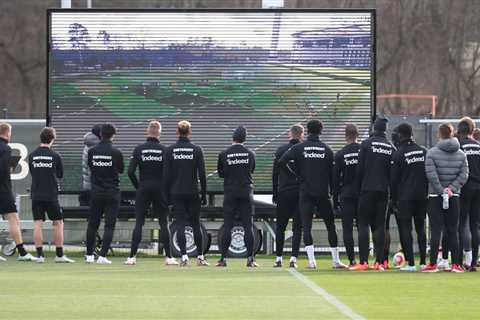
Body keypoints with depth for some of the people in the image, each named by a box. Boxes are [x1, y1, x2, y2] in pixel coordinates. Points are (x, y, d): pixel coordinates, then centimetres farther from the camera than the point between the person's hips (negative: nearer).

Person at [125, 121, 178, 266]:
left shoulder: (139, 149, -2)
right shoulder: (164, 150, -3)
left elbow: (130, 171, -7)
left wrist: (137, 186, 6)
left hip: (143, 189, 0)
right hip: (160, 189, 0)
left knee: (139, 223, 2)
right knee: (164, 223, 6)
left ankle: (132, 257, -3)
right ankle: (168, 257, 3)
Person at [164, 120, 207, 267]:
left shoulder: (170, 150, -1)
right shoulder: (196, 150, -3)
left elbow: (166, 175, 0)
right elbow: (202, 174, -2)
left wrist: (167, 195, 7)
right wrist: (204, 194, 5)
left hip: (176, 193, 0)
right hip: (192, 193, 0)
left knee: (180, 225, 0)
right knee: (196, 224, 9)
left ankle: (184, 256, -9)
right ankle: (200, 257, 14)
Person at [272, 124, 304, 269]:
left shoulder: (281, 150, 1)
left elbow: (275, 174, 2)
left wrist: (275, 193, 9)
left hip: (284, 193, 1)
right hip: (301, 193, -1)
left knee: (280, 227, 10)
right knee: (298, 227, 2)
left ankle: (278, 258, 9)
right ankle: (293, 258, -6)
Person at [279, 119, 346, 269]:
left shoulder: (299, 148, -2)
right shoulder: (327, 150, 1)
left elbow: (281, 162, -11)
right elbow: (332, 173, 2)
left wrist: (295, 173, 6)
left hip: (305, 193, -1)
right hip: (323, 194, 1)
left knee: (306, 226, 0)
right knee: (330, 226, 10)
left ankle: (311, 261, -11)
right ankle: (336, 261, 11)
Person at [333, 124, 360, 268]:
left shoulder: (340, 155, -3)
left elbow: (335, 179, 0)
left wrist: (335, 200, 6)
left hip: (346, 196, -2)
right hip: (363, 194, 2)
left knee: (347, 229, 1)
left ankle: (352, 260, -4)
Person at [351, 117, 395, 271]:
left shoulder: (366, 144, -3)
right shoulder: (391, 148, 5)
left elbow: (360, 168, -5)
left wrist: (358, 187, 4)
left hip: (367, 189, -3)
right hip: (383, 191, 3)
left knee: (363, 225, 0)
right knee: (380, 226, 6)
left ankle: (363, 262, -8)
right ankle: (379, 262, 1)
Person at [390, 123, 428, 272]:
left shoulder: (398, 154, -8)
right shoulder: (423, 152, 5)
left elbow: (394, 179, -5)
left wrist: (393, 198, 2)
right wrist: (427, 192, 14)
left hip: (405, 197, -4)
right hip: (422, 195, 4)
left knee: (405, 229, -1)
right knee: (421, 228, 12)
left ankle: (411, 263, -7)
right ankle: (423, 262, 9)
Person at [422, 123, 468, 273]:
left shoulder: (432, 153, -7)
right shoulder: (461, 154, 4)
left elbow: (431, 174, -15)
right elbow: (464, 174, -3)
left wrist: (441, 190, -12)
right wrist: (451, 188, -8)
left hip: (435, 197, -3)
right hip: (454, 198, 3)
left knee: (436, 231, -1)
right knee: (453, 231, 7)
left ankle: (432, 264, -4)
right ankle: (456, 264, 3)